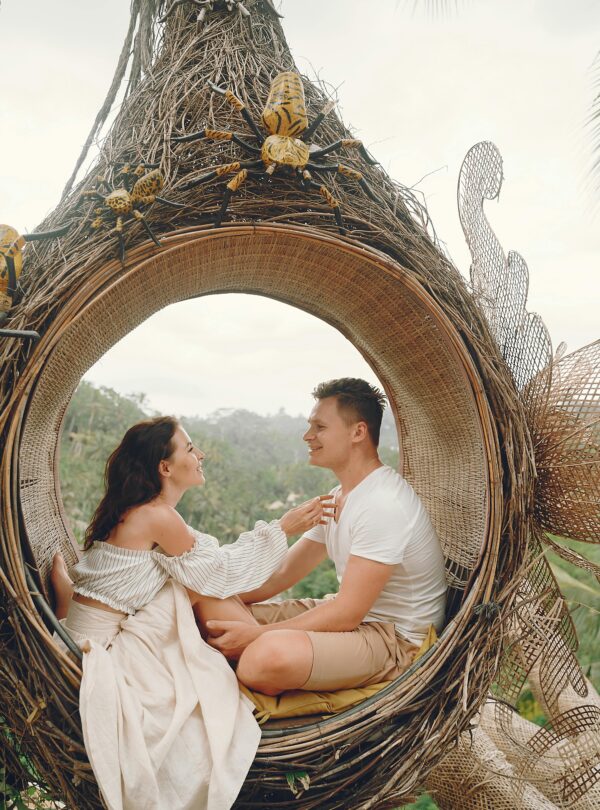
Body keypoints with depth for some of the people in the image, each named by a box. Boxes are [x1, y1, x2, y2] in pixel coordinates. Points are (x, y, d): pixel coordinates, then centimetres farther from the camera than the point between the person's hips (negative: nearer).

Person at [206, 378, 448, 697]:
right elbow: (283, 573, 11)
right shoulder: (338, 498, 9)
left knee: (266, 656, -33)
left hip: (397, 637, -9)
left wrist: (258, 634, -25)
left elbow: (347, 613, -26)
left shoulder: (383, 504, -23)